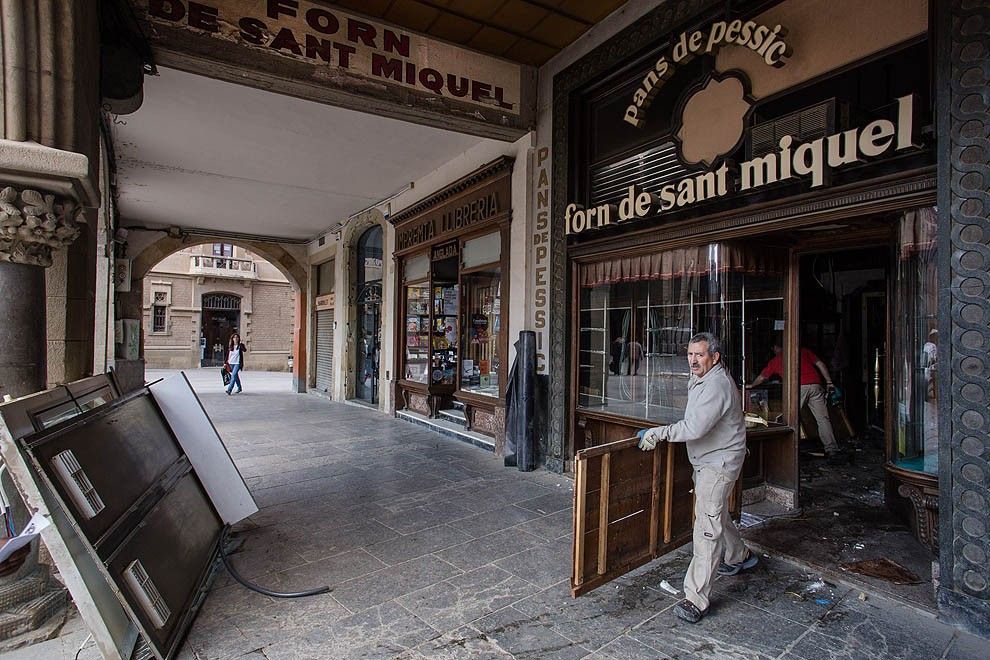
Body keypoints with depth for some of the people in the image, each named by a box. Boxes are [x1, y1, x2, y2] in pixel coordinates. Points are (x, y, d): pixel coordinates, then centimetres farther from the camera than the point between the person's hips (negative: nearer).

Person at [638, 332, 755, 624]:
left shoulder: (717, 385, -26)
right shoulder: (699, 378, 8)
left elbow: (695, 427, -34)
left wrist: (658, 433, -28)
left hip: (719, 462, -10)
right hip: (706, 460, 10)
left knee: (707, 527, -11)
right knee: (716, 513, 26)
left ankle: (696, 599, -7)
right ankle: (739, 556, 51)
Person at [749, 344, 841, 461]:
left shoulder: (775, 360, 22)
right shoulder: (803, 351, 25)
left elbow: (762, 377, 32)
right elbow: (820, 364, 16)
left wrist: (751, 385, 49)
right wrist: (829, 383, 17)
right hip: (815, 385, 2)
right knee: (823, 419, 5)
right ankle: (832, 452, 2)